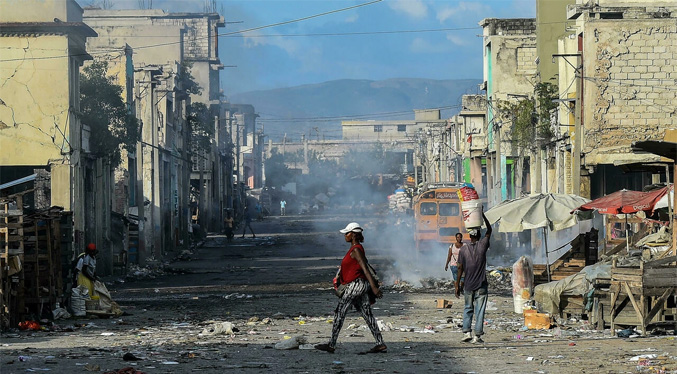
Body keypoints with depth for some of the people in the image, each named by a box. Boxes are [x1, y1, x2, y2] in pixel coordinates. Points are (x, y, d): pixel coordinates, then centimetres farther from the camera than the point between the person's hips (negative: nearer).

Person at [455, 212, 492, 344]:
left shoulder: (463, 250, -1)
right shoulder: (482, 245, -4)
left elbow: (460, 268, 0)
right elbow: (489, 230, 11)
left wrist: (457, 285, 6)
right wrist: (482, 215, 16)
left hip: (468, 285, 2)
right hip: (481, 285, -2)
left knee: (468, 309, 14)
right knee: (479, 311, 1)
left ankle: (466, 332, 3)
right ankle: (477, 335, -2)